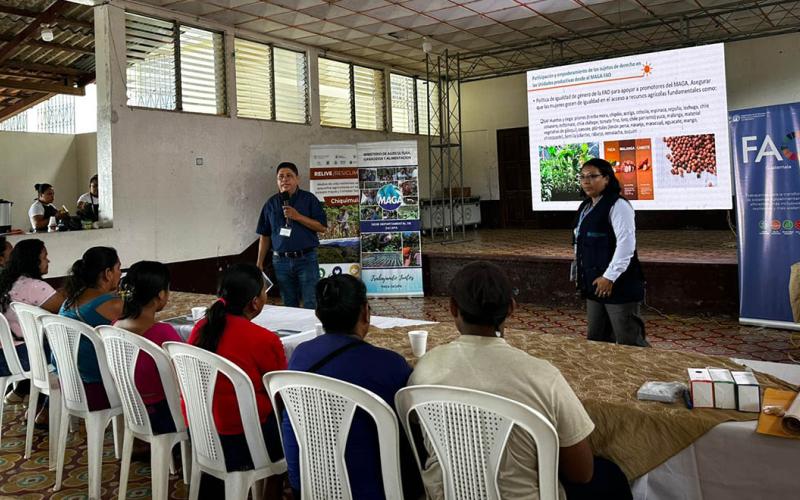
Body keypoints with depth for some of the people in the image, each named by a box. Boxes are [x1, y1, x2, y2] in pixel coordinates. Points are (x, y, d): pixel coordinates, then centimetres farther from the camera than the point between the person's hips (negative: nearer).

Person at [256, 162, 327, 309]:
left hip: (306, 259, -3)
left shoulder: (309, 199, 0)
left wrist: (298, 216, -15)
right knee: (289, 306, 12)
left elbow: (323, 227, -7)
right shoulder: (271, 203, 9)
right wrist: (259, 263, 7)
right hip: (281, 261, 3)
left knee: (311, 305, -3)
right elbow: (264, 236, 12)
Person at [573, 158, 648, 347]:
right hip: (594, 284, 9)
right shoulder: (585, 207, 15)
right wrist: (579, 273, 15)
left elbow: (626, 243, -20)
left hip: (618, 285, -9)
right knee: (596, 340, 13)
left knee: (628, 341, -3)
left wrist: (609, 277, -21)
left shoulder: (618, 205, -12)